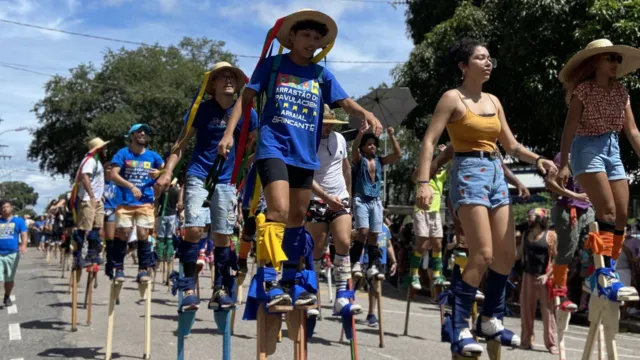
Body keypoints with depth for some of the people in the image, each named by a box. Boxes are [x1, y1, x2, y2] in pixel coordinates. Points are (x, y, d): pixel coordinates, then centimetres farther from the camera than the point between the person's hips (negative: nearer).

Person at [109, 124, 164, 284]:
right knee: (122, 233, -2)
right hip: (125, 202, -1)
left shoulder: (152, 156, 10)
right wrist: (131, 186, -19)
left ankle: (143, 269, 3)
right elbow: (113, 174, -7)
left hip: (145, 202, 2)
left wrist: (159, 173, -6)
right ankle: (117, 268, 8)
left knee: (143, 234, -3)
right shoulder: (123, 153, 3)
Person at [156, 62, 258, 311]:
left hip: (227, 181, 2)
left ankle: (220, 290, 16)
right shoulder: (202, 110, -3)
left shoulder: (247, 113, 0)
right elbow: (181, 143, 0)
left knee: (223, 235, 5)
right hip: (198, 176, -2)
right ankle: (189, 288, -5)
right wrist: (168, 172, -12)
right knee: (194, 229, -14)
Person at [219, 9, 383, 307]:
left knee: (297, 218, 11)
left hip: (305, 154, 5)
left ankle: (290, 281, 22)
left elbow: (345, 102, 2)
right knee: (279, 210, -21)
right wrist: (229, 132, -9)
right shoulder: (272, 65, 3)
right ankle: (270, 281, -17)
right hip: (273, 147, -4)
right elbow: (246, 97, 2)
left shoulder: (322, 75, 10)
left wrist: (366, 114, -19)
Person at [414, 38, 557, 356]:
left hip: (496, 174, 7)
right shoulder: (453, 98, -4)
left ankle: (490, 321, 22)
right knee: (483, 255, -16)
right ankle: (458, 327, -6)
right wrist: (423, 182, -23)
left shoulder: (493, 101, 15)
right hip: (468, 173, -7)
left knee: (507, 255, 7)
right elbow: (429, 141, -11)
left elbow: (510, 145, 19)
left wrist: (536, 159, 0)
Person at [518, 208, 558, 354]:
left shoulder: (550, 235, -5)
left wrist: (547, 275, -15)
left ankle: (551, 343, 2)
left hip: (544, 276, -5)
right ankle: (526, 340, 13)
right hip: (528, 275, 5)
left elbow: (556, 258, -8)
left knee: (547, 310, -3)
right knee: (526, 309, 5)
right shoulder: (526, 234, 11)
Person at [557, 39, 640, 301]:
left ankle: (608, 273, 8)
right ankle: (604, 276, -18)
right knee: (607, 211, -18)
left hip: (613, 150, 7)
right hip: (588, 148, -6)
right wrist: (563, 164, -18)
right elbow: (570, 128, -10)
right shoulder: (583, 89, -5)